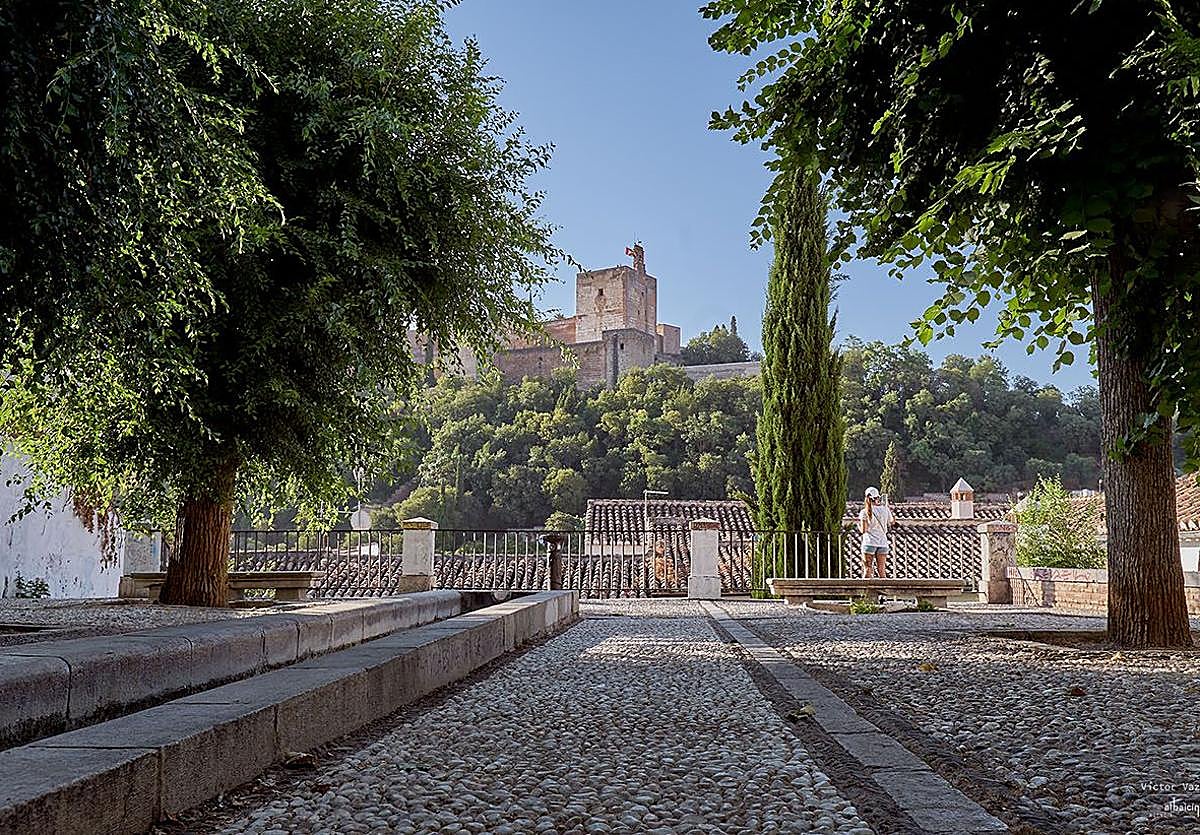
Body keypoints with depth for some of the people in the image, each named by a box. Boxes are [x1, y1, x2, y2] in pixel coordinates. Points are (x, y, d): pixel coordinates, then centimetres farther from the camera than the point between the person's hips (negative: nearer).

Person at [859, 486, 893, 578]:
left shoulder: (864, 512, -6)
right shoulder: (885, 510, 2)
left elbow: (863, 530, -10)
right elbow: (890, 525, 11)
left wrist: (858, 522, 10)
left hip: (869, 543, -3)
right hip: (883, 543, 3)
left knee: (867, 571, 1)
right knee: (881, 572, 8)